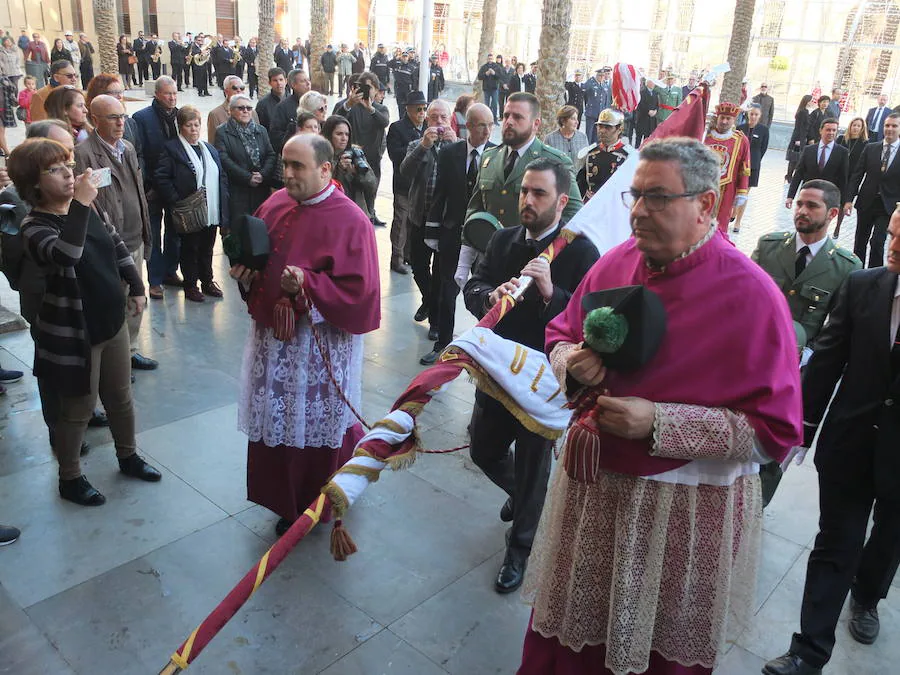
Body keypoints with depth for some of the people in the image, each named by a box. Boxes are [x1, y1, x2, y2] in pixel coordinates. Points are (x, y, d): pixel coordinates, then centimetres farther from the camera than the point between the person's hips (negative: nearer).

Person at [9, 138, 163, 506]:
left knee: (120, 397, 20)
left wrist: (136, 286, 11)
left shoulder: (86, 210, 1)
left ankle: (128, 456, 42)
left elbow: (117, 246, 15)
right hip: (73, 333, -6)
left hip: (111, 320, 7)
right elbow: (64, 254, -40)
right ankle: (70, 478, 29)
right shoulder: (35, 225, -19)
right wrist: (79, 205, -38)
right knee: (78, 409, 8)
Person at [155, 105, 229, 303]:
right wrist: (177, 203, -18)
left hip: (211, 211, 5)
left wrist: (223, 202, 5)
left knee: (207, 248, 15)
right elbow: (161, 178, -12)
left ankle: (207, 281, 29)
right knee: (189, 249, 6)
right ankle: (190, 285, 18)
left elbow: (222, 177, 16)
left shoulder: (210, 149, 14)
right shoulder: (171, 149, -5)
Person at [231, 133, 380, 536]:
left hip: (320, 344, -7)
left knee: (315, 426, 6)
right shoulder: (276, 204, 6)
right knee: (275, 423, 17)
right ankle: (286, 501, 40)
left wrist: (308, 284, -29)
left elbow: (361, 291, -20)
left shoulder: (349, 221, -16)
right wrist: (244, 273, -3)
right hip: (272, 336, 7)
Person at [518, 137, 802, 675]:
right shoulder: (616, 263, -1)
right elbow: (561, 333, 12)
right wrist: (573, 362, -12)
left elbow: (777, 429, -18)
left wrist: (658, 423, -24)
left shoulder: (752, 296, -17)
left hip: (687, 509, -4)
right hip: (592, 486, 5)